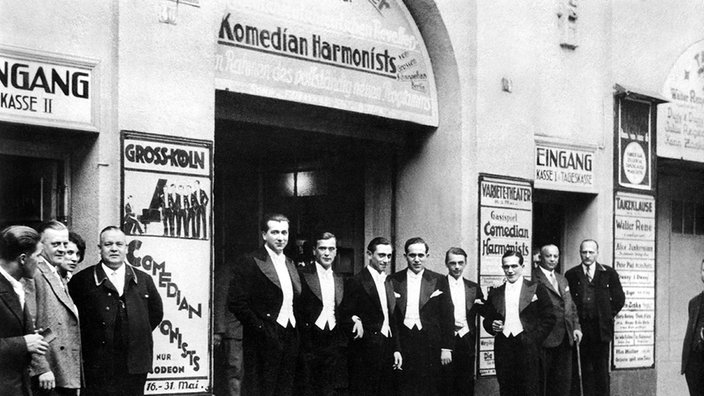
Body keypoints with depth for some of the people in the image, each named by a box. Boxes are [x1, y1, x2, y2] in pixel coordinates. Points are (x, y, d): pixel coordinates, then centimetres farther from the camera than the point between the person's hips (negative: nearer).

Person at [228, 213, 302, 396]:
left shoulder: (290, 264, 17)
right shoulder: (250, 263, -6)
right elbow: (236, 302, -12)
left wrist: (296, 330, 8)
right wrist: (260, 328, -13)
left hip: (290, 338, 7)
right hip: (265, 340, -7)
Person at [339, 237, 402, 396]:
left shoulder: (388, 283, 15)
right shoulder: (356, 282, -7)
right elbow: (345, 316, -8)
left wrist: (396, 349, 12)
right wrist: (355, 321, -28)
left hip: (387, 350, 7)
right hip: (365, 352, -7)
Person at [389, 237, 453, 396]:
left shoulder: (437, 281, 5)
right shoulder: (394, 281, 6)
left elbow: (447, 317, 4)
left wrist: (446, 348, -2)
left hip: (430, 346, 0)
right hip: (402, 345, 1)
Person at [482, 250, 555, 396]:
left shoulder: (536, 289, 6)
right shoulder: (495, 293, 16)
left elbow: (549, 318, 3)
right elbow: (487, 320, 20)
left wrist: (535, 339, -6)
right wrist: (492, 327, -2)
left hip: (527, 347, -3)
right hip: (503, 349, 3)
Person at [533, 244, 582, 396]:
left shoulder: (562, 280, 19)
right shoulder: (534, 279, -8)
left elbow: (571, 306, 21)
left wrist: (576, 327, 8)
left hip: (565, 338, 8)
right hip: (546, 337, -7)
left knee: (563, 380, 9)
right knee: (542, 380, 0)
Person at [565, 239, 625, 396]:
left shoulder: (608, 273, 6)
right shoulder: (571, 275, 6)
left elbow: (619, 298, 11)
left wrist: (608, 315, 4)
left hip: (601, 329, 0)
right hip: (581, 328, 0)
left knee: (602, 370, 2)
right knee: (586, 370, 2)